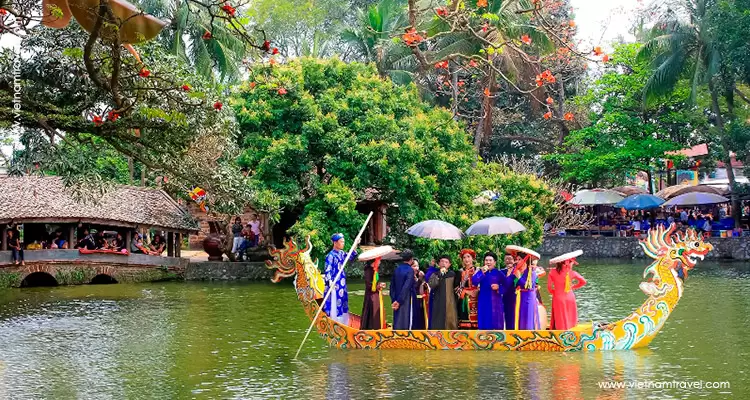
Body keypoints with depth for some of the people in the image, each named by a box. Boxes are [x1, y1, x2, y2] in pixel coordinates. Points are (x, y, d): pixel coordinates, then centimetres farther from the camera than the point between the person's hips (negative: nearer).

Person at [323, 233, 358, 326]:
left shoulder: (342, 253, 6)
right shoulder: (331, 255, -16)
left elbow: (350, 257, 23)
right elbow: (328, 270, -22)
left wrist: (355, 246, 13)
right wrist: (330, 281, -38)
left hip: (342, 283, 8)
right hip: (334, 284, -8)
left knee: (342, 303, 15)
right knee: (334, 304, -3)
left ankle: (342, 323, 25)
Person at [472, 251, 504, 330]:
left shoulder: (499, 273, 4)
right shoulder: (481, 272, 6)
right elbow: (474, 281, -12)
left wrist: (498, 287, -16)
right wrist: (482, 273, -23)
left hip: (496, 302, -1)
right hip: (484, 302, 1)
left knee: (496, 323, -1)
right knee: (485, 324, 1)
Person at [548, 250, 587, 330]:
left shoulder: (553, 272, -10)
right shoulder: (572, 273, -8)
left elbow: (549, 287, -7)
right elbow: (583, 282, -1)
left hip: (558, 299, -1)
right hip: (570, 299, 1)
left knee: (560, 322, 5)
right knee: (570, 320, 13)